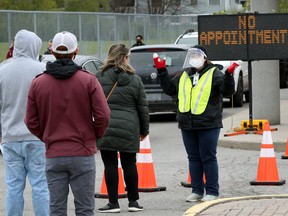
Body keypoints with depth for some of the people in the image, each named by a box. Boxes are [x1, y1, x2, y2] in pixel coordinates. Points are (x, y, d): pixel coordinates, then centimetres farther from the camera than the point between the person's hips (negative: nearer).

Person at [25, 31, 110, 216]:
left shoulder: (38, 83, 2)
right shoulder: (88, 80, -6)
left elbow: (32, 122, 2)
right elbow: (103, 116, -9)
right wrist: (95, 135, 9)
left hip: (54, 156, 2)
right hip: (83, 154, -2)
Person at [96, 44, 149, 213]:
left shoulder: (100, 77, -1)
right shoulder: (134, 79, 3)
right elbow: (143, 107, 7)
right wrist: (144, 129, 16)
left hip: (105, 128, -1)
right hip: (129, 129, 2)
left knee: (110, 165, 1)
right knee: (129, 164, 11)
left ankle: (113, 203, 2)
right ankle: (133, 201, 15)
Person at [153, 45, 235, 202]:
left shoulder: (214, 74, -1)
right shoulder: (184, 75, 16)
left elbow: (227, 90, -11)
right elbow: (170, 89, 22)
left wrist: (228, 76, -28)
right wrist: (161, 71, 15)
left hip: (208, 124, -6)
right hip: (187, 124, 6)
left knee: (208, 158, -1)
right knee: (193, 158, 10)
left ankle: (212, 192, 5)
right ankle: (197, 191, 16)